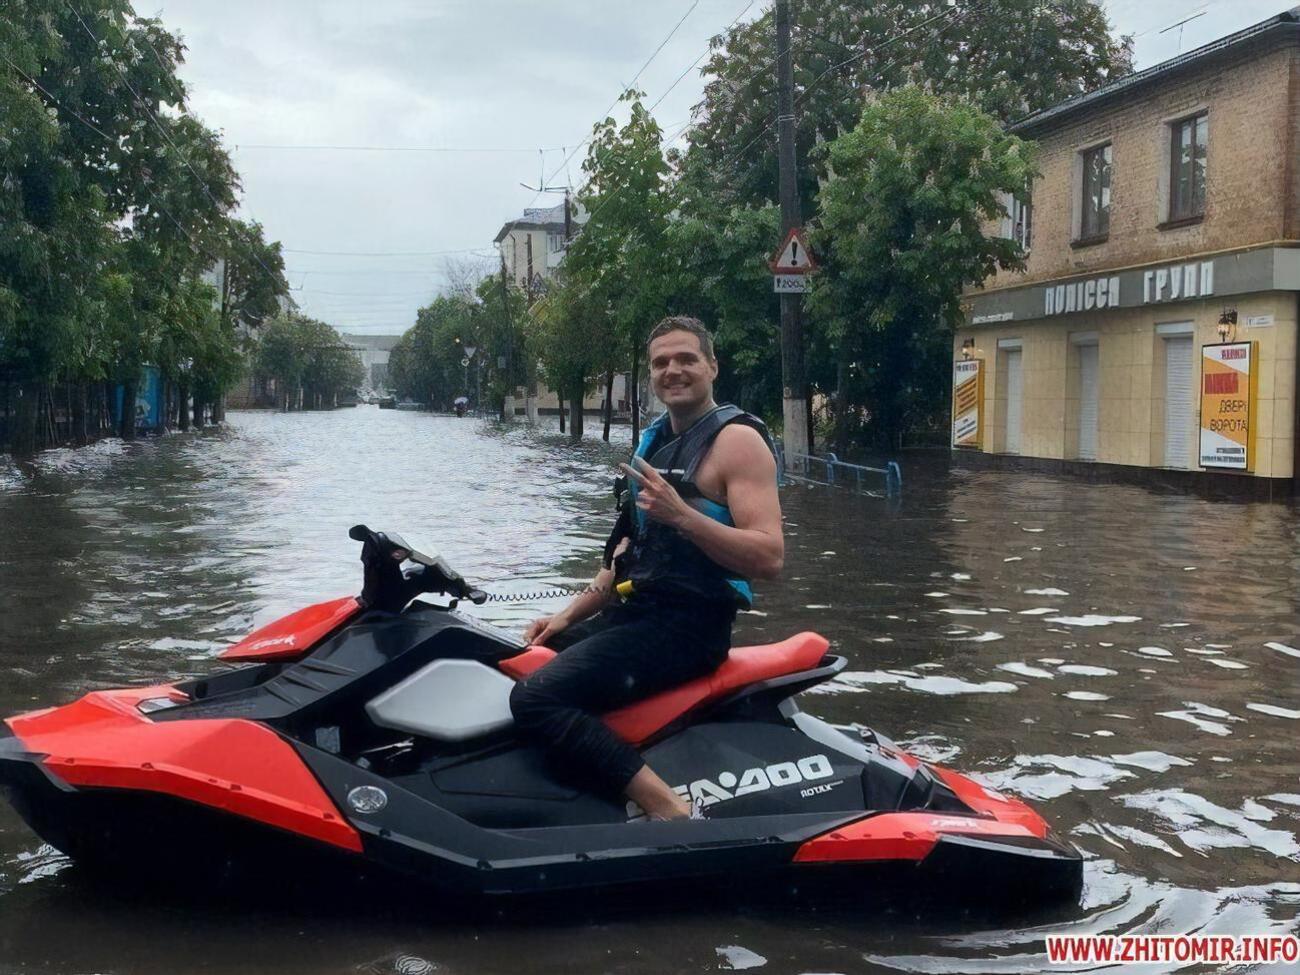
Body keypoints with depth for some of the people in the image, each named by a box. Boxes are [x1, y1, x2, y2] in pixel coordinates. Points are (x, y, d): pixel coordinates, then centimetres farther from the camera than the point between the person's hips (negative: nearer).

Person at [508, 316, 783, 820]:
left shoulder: (737, 439, -9)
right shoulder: (656, 439, 17)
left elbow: (769, 557, -20)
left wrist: (681, 515, -30)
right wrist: (569, 615, 15)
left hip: (686, 625, -10)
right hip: (631, 613, 10)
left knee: (536, 698, -24)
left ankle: (672, 812, -25)